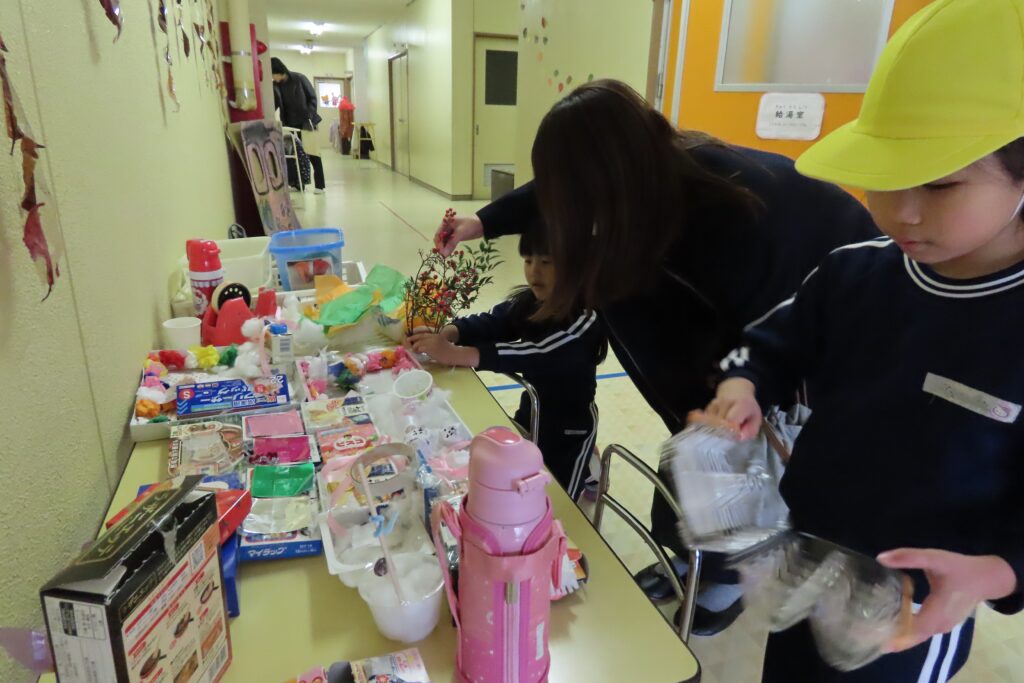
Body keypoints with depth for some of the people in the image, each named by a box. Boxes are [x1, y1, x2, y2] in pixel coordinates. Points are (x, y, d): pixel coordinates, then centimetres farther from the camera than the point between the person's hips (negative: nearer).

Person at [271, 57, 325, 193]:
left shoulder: (299, 78, -9)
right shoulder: (275, 86, 2)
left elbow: (312, 98, -5)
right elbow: (273, 105, 5)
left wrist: (310, 116, -15)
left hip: (306, 122, -4)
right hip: (289, 124, 4)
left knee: (312, 153, -4)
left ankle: (319, 185, -1)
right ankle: (297, 183, 11)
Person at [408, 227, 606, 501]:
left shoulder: (585, 318, -27)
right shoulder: (529, 301, -6)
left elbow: (536, 354, -39)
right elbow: (487, 323, -17)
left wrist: (454, 354, -47)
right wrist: (444, 334, -38)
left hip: (570, 427, -6)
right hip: (531, 411, 6)